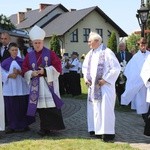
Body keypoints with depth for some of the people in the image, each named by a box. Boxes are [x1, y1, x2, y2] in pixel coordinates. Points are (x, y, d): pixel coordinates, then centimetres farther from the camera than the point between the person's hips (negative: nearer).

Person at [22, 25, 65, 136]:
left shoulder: (50, 53, 1)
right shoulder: (29, 56, 10)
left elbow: (57, 66, -6)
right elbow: (25, 69, 8)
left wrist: (45, 71, -15)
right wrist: (31, 73, -12)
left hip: (49, 83, -3)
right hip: (36, 85, 3)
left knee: (51, 105, -7)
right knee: (41, 106, 3)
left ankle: (53, 127, 1)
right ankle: (44, 128, 10)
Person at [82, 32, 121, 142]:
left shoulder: (107, 52, -12)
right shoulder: (90, 54, 10)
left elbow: (116, 68, -14)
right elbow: (85, 66, 23)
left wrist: (105, 79, -16)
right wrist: (86, 78, 7)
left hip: (105, 85, -7)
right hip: (93, 85, 7)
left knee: (105, 108, -7)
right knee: (95, 108, 10)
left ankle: (108, 133, -2)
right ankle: (97, 130, 20)